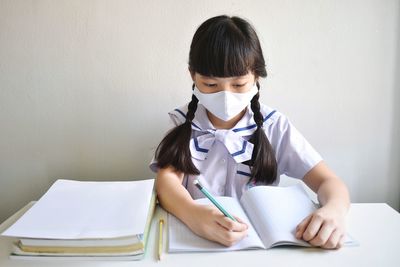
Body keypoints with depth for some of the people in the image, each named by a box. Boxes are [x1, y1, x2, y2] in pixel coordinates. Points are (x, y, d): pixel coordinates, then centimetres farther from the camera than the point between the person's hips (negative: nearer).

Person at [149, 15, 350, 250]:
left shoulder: (274, 126, -5)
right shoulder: (185, 122, -2)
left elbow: (328, 182, -7)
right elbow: (167, 179, -15)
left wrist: (334, 210, -30)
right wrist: (193, 215, -36)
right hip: (195, 237, 0)